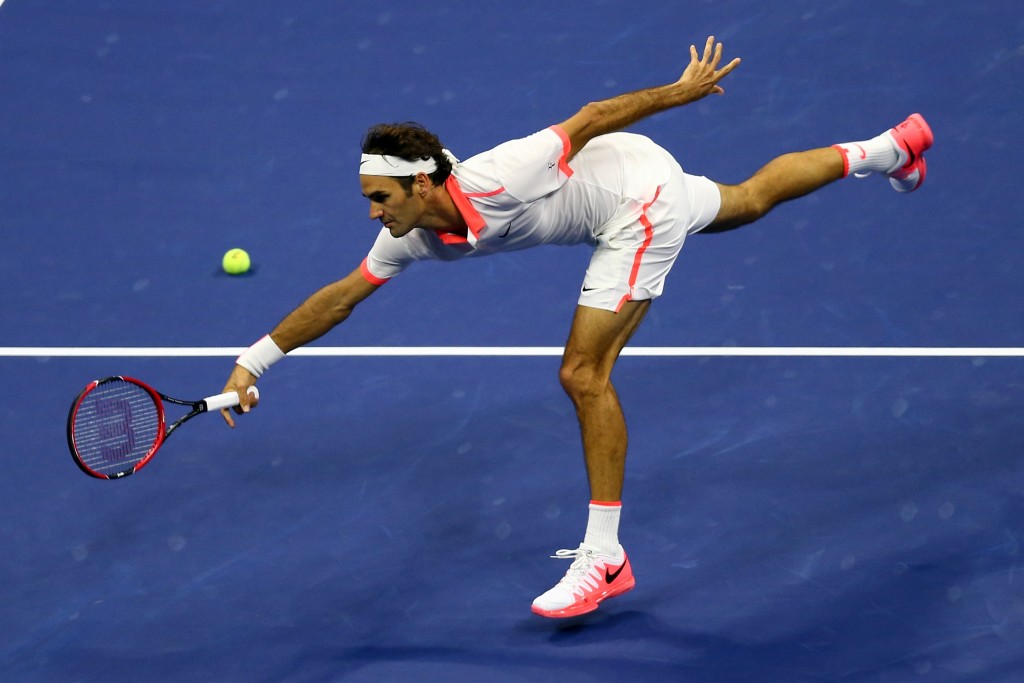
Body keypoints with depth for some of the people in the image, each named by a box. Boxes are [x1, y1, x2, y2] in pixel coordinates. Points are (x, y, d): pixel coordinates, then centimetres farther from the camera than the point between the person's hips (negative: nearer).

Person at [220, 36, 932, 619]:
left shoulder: (494, 184, -36)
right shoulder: (413, 236, -14)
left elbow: (590, 119, -27)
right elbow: (339, 297, -5)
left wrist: (681, 91, -17)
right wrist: (254, 360, -10)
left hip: (642, 184, -8)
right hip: (628, 195, 8)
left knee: (583, 374, -12)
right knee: (750, 199, 31)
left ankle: (605, 556, -5)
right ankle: (890, 148, 53)